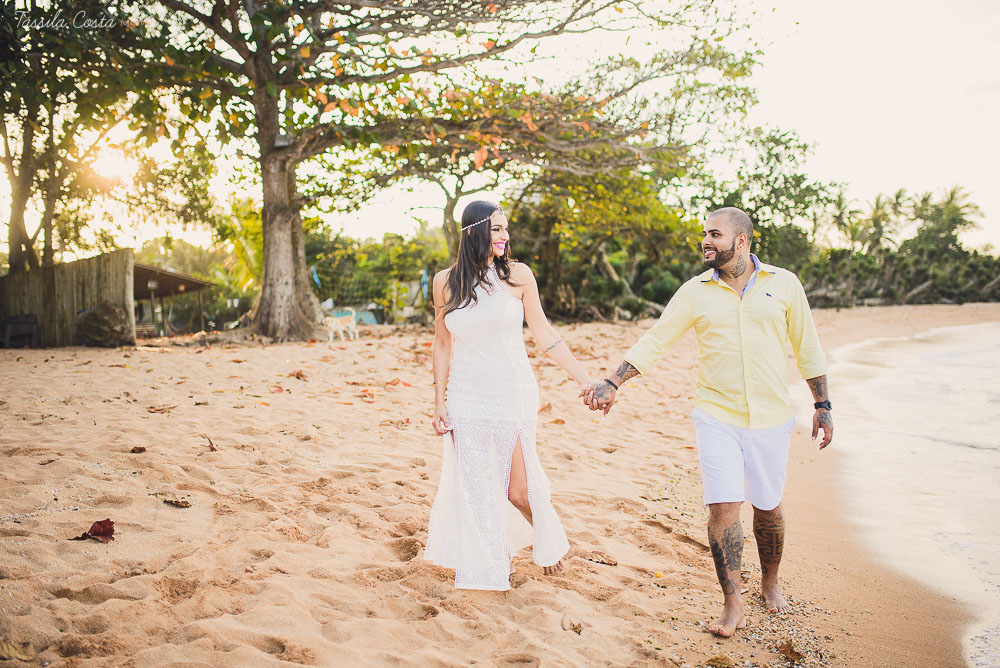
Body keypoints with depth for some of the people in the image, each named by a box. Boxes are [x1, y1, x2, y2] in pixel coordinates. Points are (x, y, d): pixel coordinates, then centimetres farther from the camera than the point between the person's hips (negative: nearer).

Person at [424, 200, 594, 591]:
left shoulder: (518, 275, -3)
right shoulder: (446, 282, 1)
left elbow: (544, 334, 2)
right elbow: (443, 344, 8)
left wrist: (583, 378, 0)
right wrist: (439, 402, 5)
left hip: (513, 396, -1)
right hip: (467, 399, 2)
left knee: (519, 488, 0)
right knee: (476, 488, 4)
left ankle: (549, 539, 33)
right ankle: (485, 577, 21)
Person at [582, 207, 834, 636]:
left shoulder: (783, 284, 1)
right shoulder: (695, 292, 1)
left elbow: (807, 348, 8)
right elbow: (654, 341, 2)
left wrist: (823, 406, 8)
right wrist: (612, 384, -6)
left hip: (771, 419, 1)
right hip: (716, 418, 0)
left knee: (768, 508, 11)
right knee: (723, 507, -8)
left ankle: (770, 583, 37)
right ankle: (733, 605, 6)